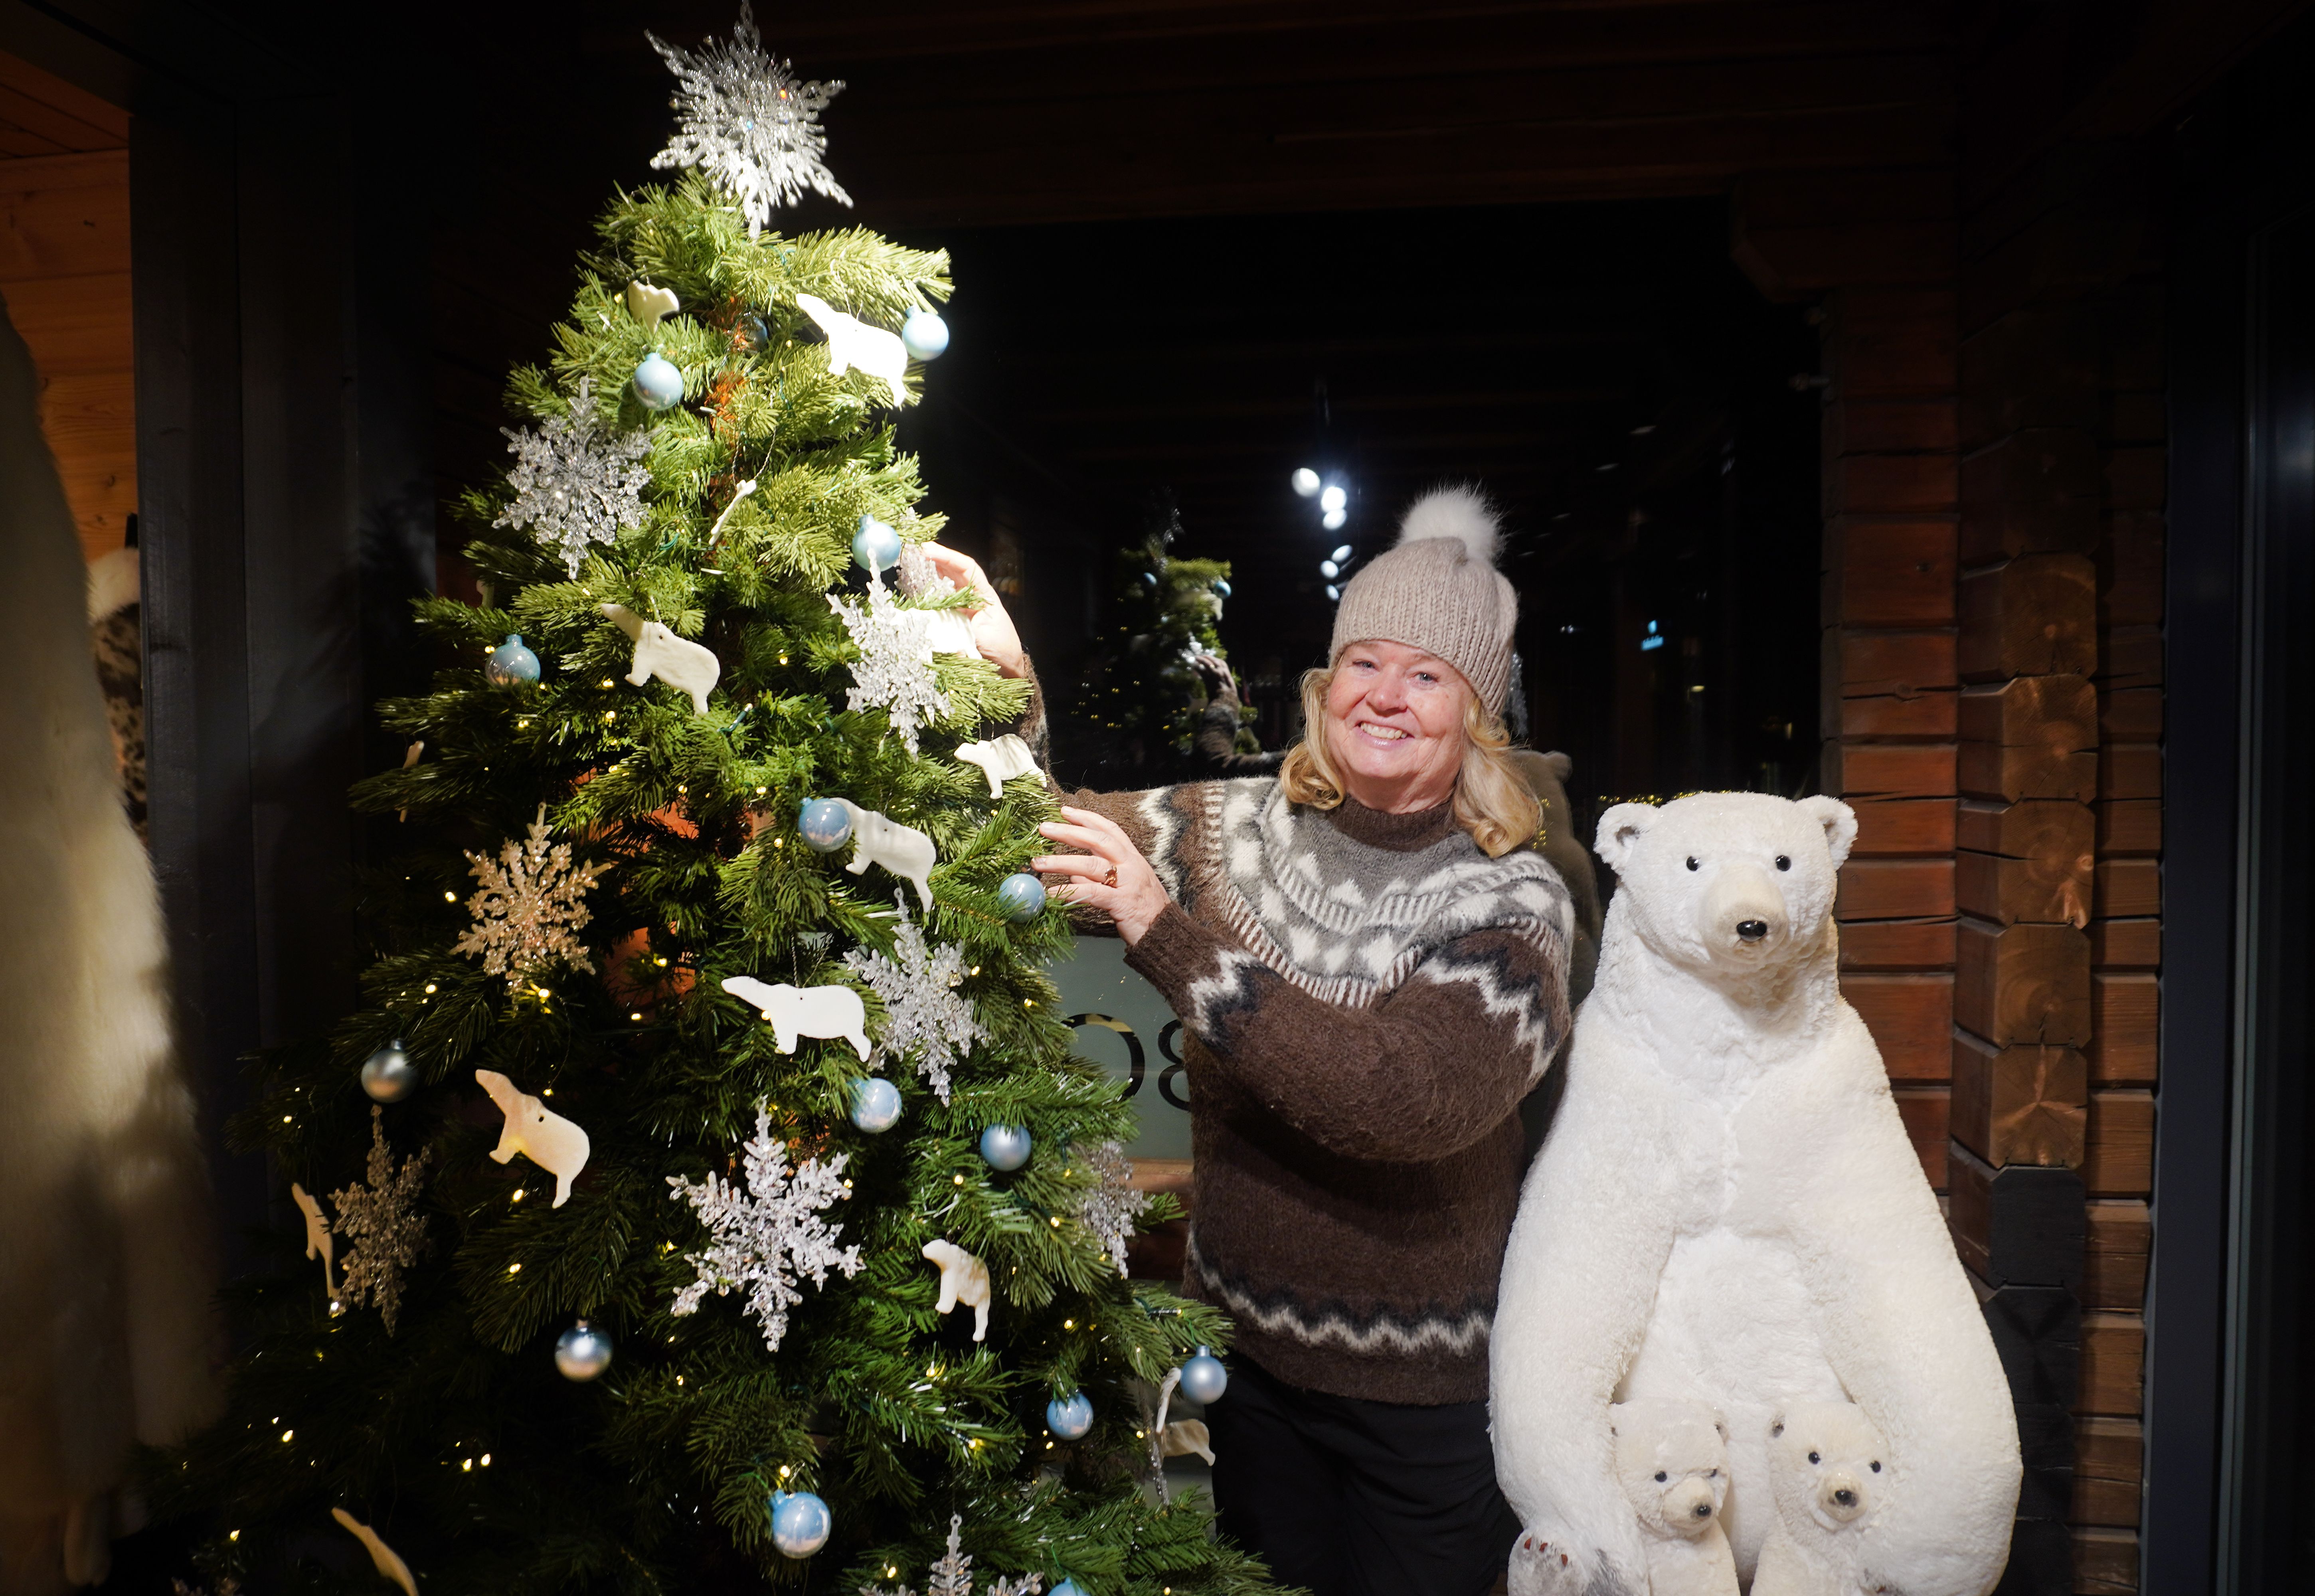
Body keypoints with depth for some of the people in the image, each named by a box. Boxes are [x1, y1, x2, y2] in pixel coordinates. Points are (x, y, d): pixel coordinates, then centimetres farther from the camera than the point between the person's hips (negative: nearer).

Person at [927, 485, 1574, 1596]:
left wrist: (1167, 937, -36)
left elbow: (1415, 1103, -32)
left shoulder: (1510, 896, -16)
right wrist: (1003, 674, -23)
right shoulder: (1235, 828, -3)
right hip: (1249, 1347, 4)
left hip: (1428, 1390, -3)